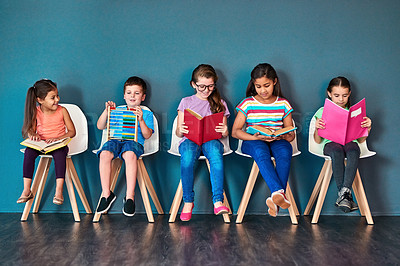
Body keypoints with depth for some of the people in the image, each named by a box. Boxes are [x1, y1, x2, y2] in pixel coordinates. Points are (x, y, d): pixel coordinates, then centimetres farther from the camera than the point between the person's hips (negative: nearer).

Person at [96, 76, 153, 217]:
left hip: (134, 142, -2)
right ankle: (106, 194, -22)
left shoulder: (146, 114, 16)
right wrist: (106, 111, 1)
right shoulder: (118, 110, 22)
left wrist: (141, 120, -12)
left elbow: (147, 135, 2)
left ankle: (130, 197, -34)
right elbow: (100, 126, 15)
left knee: (130, 154, -40)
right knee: (104, 154, -33)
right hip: (115, 140, 3)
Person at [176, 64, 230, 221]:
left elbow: (224, 132, 14)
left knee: (215, 152, -38)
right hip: (189, 139, 0)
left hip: (211, 140, 0)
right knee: (187, 156, -37)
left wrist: (224, 131, -11)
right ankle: (188, 201, -24)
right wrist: (180, 130, -15)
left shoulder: (220, 103, 18)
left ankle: (218, 201, -39)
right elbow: (178, 133, 10)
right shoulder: (186, 102, 16)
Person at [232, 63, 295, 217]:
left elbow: (291, 134, 12)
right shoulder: (248, 103, 5)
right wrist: (255, 137, -17)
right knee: (261, 152, -38)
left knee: (285, 151, -35)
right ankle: (279, 192, -52)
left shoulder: (283, 104, 10)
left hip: (277, 142, 2)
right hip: (252, 142, -1)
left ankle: (275, 198, -44)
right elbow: (235, 131, 0)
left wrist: (284, 136, -14)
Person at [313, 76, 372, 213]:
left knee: (354, 151, -37)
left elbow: (361, 140, 17)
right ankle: (346, 196, -41)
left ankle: (344, 192, -46)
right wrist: (317, 128, -11)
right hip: (330, 143, -1)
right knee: (337, 152, -38)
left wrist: (368, 128, -2)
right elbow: (318, 140, 10)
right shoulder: (323, 112, 14)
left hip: (350, 142, 1)